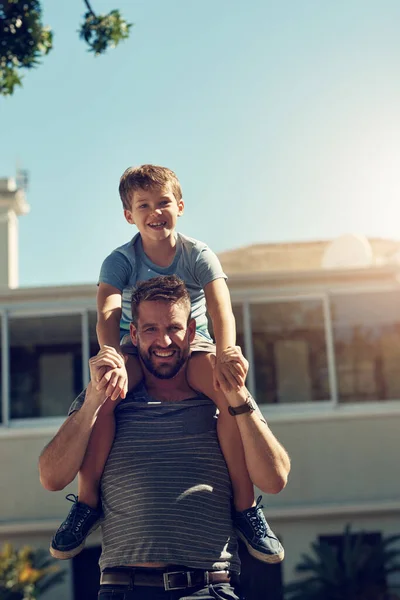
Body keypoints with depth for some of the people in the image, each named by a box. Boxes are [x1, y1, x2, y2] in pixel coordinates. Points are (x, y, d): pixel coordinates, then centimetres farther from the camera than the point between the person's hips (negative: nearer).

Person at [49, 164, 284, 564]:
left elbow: (221, 309, -25)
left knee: (233, 391, -31)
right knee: (100, 392, -31)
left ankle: (245, 505, -17)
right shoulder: (120, 261, -10)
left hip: (192, 345, 0)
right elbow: (107, 313, -28)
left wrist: (225, 356, -47)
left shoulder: (199, 256, -10)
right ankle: (87, 501, -13)